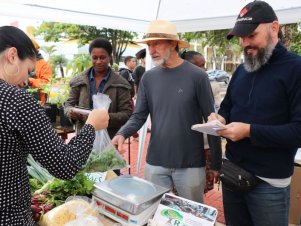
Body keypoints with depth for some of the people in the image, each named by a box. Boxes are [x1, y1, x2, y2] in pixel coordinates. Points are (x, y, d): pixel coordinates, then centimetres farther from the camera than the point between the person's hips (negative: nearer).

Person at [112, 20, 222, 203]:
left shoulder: (197, 76, -9)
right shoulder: (148, 78, 1)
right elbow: (139, 116, 3)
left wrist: (216, 164, -3)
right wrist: (122, 134, -18)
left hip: (190, 164, -2)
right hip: (155, 163, 3)